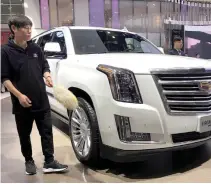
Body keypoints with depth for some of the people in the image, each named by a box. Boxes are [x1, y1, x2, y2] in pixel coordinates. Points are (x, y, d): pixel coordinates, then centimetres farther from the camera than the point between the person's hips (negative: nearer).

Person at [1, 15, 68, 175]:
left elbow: (45, 67, 15)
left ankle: (49, 162, 16)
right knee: (24, 135, 12)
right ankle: (29, 161, 31)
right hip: (22, 103, -3)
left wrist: (47, 76, -8)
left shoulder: (36, 48, 7)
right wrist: (19, 95, -18)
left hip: (42, 100, 3)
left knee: (47, 132, 5)